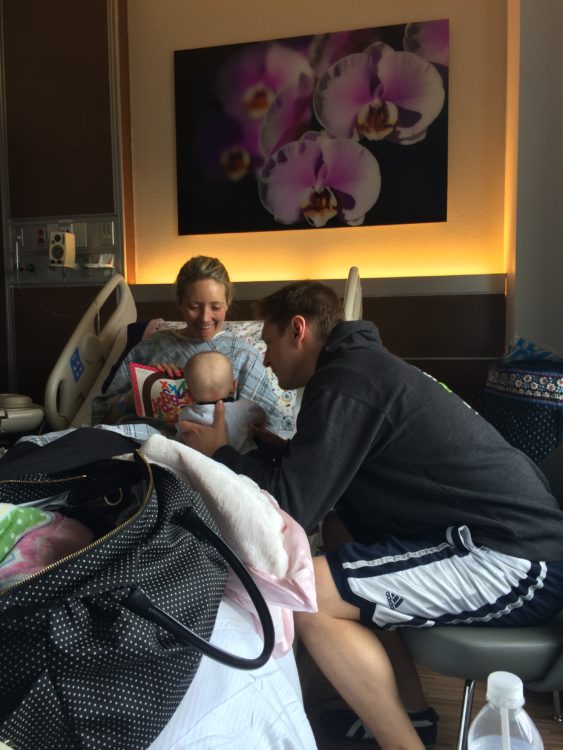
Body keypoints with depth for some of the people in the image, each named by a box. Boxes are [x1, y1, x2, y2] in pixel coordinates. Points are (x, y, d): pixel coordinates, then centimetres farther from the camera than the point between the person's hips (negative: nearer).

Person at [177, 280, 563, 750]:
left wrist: (219, 451, 0)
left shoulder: (344, 382, -13)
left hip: (517, 561, -10)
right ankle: (408, 709, 20)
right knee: (342, 520, 19)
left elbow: (293, 505, -15)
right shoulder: (363, 363, 16)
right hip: (522, 531, 10)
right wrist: (273, 447, 19)